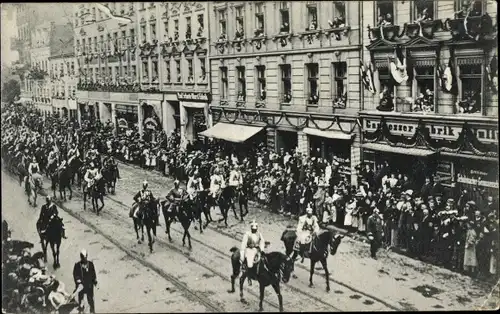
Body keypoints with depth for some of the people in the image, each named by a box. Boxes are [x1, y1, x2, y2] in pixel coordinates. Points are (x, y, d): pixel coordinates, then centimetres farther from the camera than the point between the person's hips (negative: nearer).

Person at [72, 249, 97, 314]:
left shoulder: (90, 264, -4)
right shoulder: (77, 265, -9)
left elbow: (93, 273, 4)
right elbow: (75, 274, -10)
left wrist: (95, 281, 6)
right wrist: (78, 282, -19)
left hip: (89, 285, 1)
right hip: (81, 285, 0)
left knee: (90, 298, 7)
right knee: (80, 298, 14)